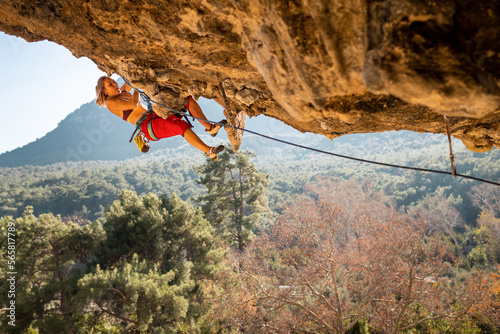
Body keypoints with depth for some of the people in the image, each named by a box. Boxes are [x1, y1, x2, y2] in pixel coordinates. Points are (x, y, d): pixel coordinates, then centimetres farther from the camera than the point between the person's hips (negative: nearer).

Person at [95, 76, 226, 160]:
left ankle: (209, 127, -14)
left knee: (189, 100, -5)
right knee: (181, 126, -35)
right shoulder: (110, 102, -3)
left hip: (158, 118, 9)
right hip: (150, 128, -9)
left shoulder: (122, 92, 22)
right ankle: (208, 151, -32)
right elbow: (133, 104, -16)